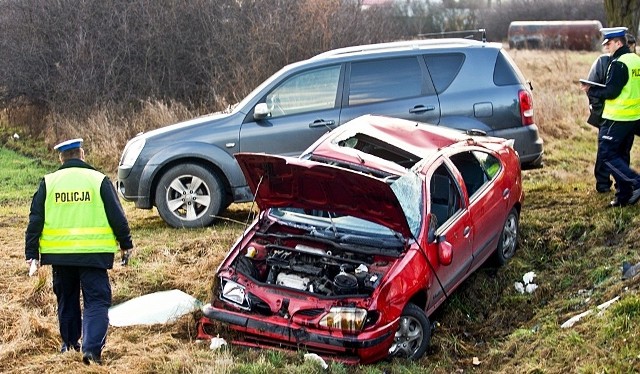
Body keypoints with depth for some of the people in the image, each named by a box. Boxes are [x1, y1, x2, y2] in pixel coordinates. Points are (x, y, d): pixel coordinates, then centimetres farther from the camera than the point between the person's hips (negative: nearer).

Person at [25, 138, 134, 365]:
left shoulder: (48, 182, 4)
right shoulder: (99, 180, -2)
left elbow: (35, 220, 4)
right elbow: (117, 216, -1)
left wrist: (31, 252, 9)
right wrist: (126, 244, 10)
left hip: (59, 252, 3)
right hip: (94, 252, -3)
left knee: (66, 298, 20)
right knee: (97, 300, 1)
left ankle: (69, 343, 31)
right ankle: (92, 348, -13)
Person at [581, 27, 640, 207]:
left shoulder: (619, 64, -16)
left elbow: (611, 92, -20)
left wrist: (591, 91, -6)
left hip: (616, 118, -9)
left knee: (607, 154, -3)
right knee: (621, 156, 14)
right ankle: (624, 196, 16)